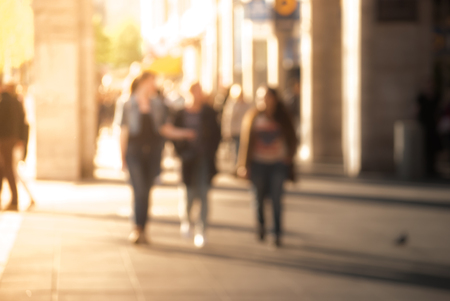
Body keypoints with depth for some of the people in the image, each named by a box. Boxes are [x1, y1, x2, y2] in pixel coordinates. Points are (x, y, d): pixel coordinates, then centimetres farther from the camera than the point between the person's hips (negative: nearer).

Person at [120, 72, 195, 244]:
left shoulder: (157, 105, 7)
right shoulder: (129, 105, 0)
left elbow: (164, 129, 9)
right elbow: (124, 132, 2)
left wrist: (183, 134, -6)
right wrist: (122, 157, 1)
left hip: (153, 153, 3)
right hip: (134, 152, -3)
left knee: (146, 191, 6)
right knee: (139, 190, -13)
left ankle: (141, 230, 14)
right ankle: (138, 228, -10)